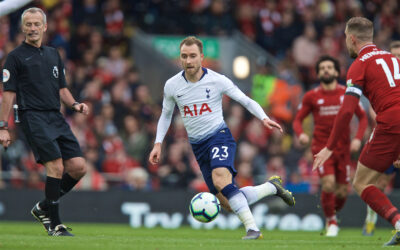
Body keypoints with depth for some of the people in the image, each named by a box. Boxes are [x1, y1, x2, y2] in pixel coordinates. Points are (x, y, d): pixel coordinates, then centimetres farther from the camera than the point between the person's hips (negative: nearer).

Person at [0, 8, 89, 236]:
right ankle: (54, 224, -10)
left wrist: (75, 104, 4)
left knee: (79, 167, -3)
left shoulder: (53, 55, 19)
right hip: (33, 117, -6)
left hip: (56, 117, 6)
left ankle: (44, 208, 15)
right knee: (56, 167, -19)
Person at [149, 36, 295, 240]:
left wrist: (264, 118, -16)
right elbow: (166, 115, 17)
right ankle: (272, 187, 19)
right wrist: (158, 144, 9)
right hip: (198, 145, 4)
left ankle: (252, 228, -33)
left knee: (220, 180, -34)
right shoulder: (172, 86, 1)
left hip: (219, 136, -4)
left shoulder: (217, 81, -8)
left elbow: (246, 101, 0)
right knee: (228, 204, -4)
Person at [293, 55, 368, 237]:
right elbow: (298, 120, 8)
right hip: (321, 146, -2)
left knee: (342, 191, 2)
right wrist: (300, 134, -14)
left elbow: (362, 117, 10)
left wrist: (358, 139, -6)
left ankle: (334, 213, 35)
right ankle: (331, 221, 1)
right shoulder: (311, 97, 2)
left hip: (343, 148, 2)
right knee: (328, 183, -20)